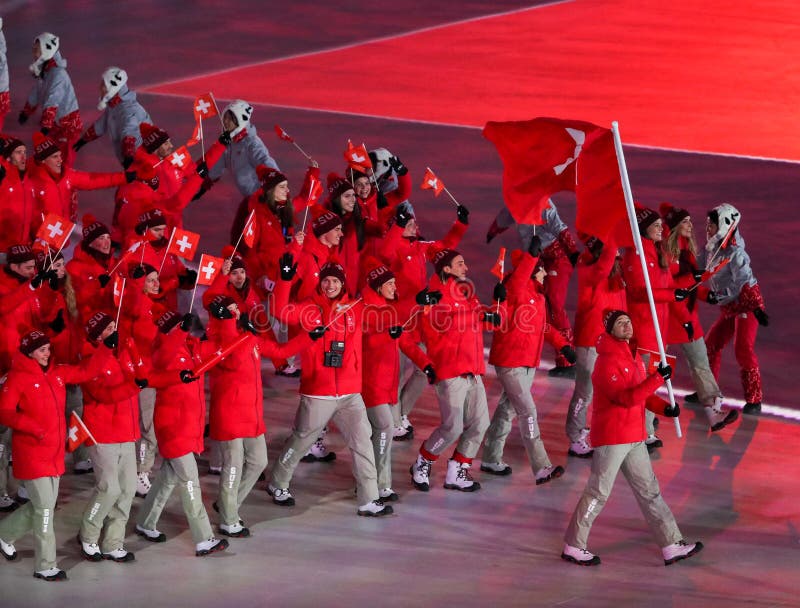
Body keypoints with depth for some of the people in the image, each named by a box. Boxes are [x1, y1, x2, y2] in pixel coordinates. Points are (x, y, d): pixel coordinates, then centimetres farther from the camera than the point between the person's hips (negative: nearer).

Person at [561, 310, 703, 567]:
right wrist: (657, 379, -28)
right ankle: (573, 547, 10)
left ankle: (671, 545, 15)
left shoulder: (634, 356, 13)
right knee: (598, 494, -2)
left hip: (634, 437, 9)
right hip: (611, 437, -9)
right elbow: (626, 397, -26)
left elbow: (641, 393, 21)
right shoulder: (607, 361, -16)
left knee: (649, 490, 11)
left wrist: (663, 407, 2)